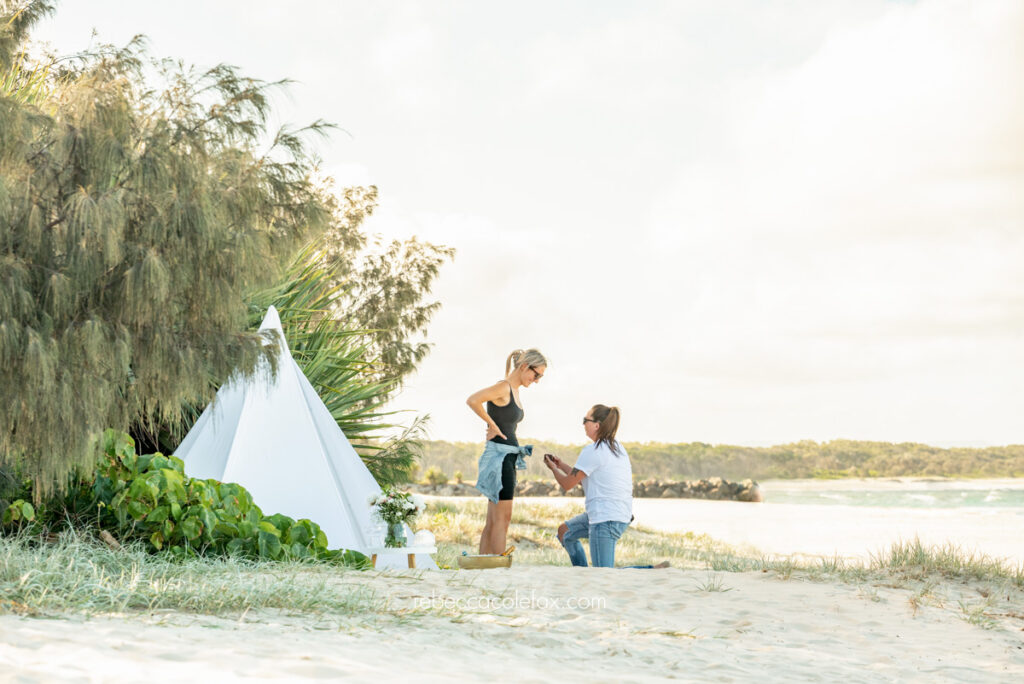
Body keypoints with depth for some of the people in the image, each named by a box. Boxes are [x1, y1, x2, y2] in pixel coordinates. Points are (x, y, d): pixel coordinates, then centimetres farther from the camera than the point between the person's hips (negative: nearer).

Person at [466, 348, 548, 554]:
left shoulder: (515, 391, 15)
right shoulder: (503, 387, -13)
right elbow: (472, 400, -26)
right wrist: (493, 426, -17)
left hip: (508, 458, 10)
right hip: (499, 455, -10)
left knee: (492, 522, 9)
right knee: (502, 519, -9)